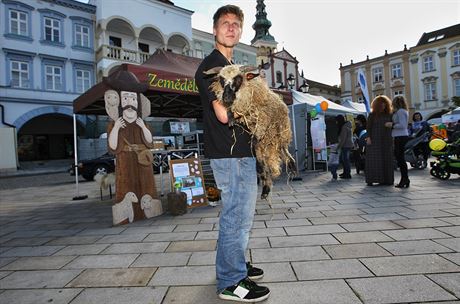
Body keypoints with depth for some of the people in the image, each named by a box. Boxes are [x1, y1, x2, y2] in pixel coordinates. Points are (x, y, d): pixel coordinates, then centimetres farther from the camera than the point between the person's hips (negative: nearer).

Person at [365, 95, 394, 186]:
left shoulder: (388, 114, 11)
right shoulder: (372, 115, 2)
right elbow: (368, 126, -3)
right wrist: (368, 137, -12)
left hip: (386, 140, 4)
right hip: (374, 140, -4)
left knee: (386, 159, 4)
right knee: (374, 159, -5)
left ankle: (386, 179, 12)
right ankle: (371, 180, -3)